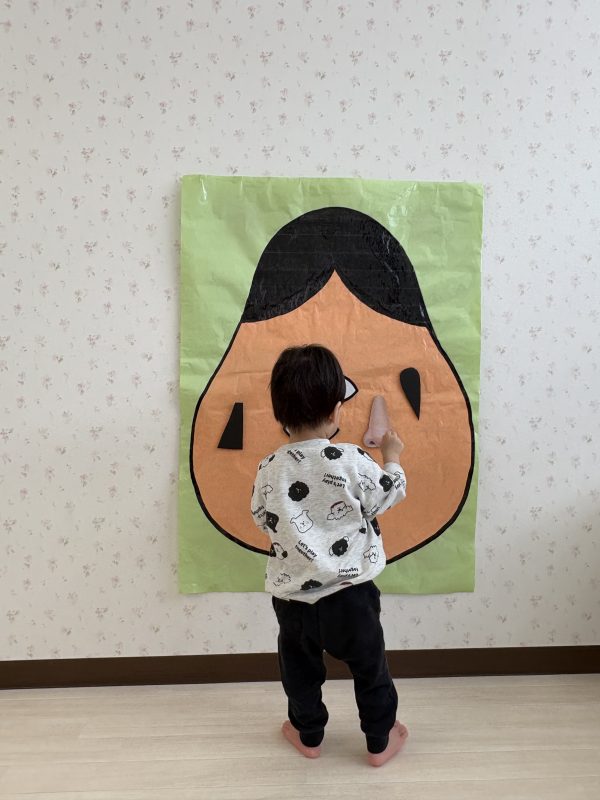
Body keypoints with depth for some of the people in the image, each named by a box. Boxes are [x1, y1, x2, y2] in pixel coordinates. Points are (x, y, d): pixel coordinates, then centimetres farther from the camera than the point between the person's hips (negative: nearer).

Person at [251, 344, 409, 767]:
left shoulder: (269, 470, -11)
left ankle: (308, 735, 45)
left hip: (292, 599, 2)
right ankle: (380, 741, 39)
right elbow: (391, 493, -2)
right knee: (370, 668, 22)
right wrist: (392, 456, 15)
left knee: (300, 669, 26)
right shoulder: (353, 461, -19)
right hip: (350, 597, -2)